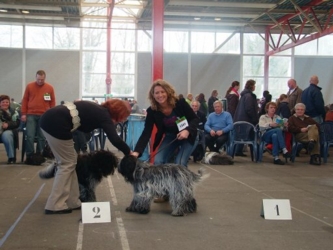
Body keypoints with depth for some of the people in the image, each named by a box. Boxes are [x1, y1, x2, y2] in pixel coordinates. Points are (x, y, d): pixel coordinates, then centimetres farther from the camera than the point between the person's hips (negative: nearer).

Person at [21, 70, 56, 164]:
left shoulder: (50, 88, 6)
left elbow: (52, 102, 9)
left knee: (42, 137, 4)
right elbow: (25, 100, 7)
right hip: (31, 115, -1)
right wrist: (23, 113, 2)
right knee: (30, 136, -6)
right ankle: (29, 156, 1)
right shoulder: (29, 86, 5)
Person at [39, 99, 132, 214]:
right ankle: (55, 206, 4)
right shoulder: (104, 116, -4)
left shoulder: (97, 110, 22)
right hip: (55, 124, -10)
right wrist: (128, 152, -3)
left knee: (67, 161, 16)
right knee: (67, 163, 1)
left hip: (49, 119, 10)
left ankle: (71, 202, 21)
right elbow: (115, 139, -16)